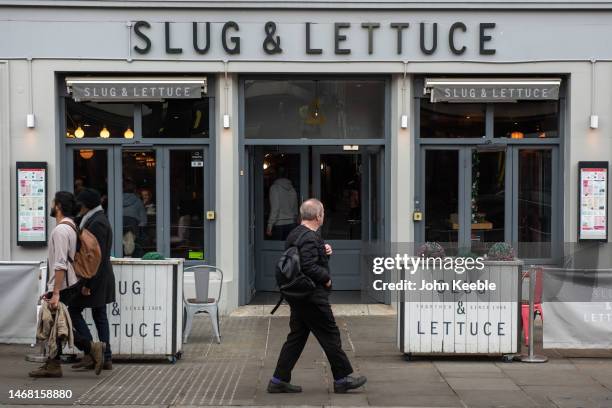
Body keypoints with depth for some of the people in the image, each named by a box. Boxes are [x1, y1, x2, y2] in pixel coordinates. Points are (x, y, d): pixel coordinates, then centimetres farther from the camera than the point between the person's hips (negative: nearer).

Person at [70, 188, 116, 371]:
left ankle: (91, 352, -4)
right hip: (101, 279, 10)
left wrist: (87, 284, -21)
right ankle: (106, 358, 11)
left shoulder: (97, 223, -17)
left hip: (94, 278, -10)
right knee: (100, 316, 9)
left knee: (74, 311, -2)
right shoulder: (98, 219, 15)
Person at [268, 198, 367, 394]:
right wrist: (326, 279, -12)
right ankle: (342, 379, 10)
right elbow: (309, 267, -27)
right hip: (312, 297, -10)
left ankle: (279, 380, 13)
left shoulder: (295, 234, 13)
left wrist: (324, 251, 6)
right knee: (330, 336, 0)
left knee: (297, 336, 12)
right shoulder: (309, 237, -19)